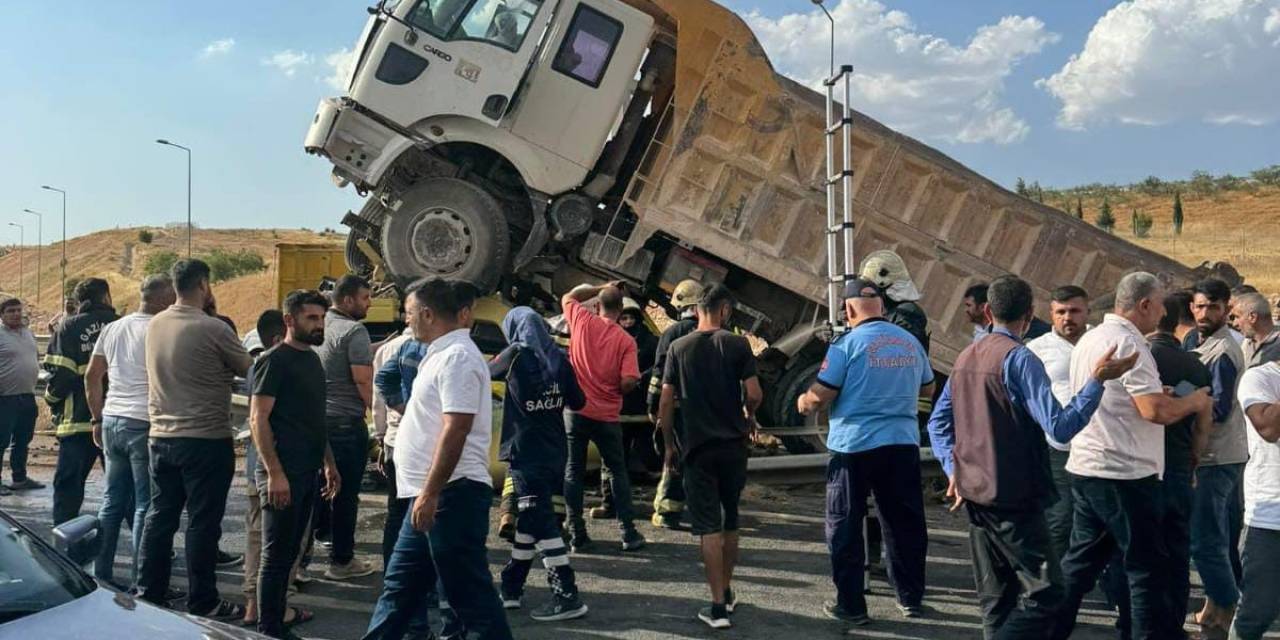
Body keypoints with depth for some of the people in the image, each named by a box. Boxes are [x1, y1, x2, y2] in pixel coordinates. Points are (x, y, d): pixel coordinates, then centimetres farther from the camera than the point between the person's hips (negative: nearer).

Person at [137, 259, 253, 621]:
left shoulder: (155, 325, 5)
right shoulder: (212, 329, -15)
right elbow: (248, 370, -2)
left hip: (162, 437, 7)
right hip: (206, 440, -6)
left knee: (160, 516, 15)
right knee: (202, 523, 0)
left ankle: (148, 595, 23)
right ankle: (202, 604, 7)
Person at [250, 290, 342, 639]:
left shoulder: (312, 359, 15)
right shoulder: (275, 360, -10)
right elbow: (258, 419, -15)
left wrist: (329, 463, 20)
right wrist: (274, 473, -21)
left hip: (307, 473, 8)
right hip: (282, 474, -8)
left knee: (289, 553, 13)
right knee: (276, 554, -1)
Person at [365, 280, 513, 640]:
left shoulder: (457, 356, -16)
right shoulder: (442, 353, 17)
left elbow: (455, 429, -24)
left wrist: (430, 493, -24)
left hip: (452, 493, -10)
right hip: (432, 494, 11)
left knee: (470, 594, -3)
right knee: (399, 586, 18)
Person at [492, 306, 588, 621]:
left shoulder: (516, 355, -8)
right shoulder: (559, 358, 3)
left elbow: (486, 372, 12)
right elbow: (578, 402, 10)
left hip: (526, 453, -6)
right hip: (554, 452, 6)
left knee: (541, 523, -5)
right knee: (529, 518, 16)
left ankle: (567, 596, -7)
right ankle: (512, 587, 26)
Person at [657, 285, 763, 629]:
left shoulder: (678, 348, 0)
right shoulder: (737, 344, -4)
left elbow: (666, 403, -1)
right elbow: (754, 394, -8)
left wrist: (669, 444, 10)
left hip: (697, 447, -1)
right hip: (733, 444, 1)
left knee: (708, 525, 0)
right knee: (729, 520, 17)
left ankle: (718, 607, -3)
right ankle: (726, 593, 29)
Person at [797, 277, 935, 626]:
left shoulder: (847, 344, -10)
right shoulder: (910, 342, 8)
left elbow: (821, 396, -13)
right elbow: (927, 389, 21)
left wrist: (804, 402, 8)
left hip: (854, 445, -5)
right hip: (903, 443, 5)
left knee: (845, 526, 6)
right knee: (904, 523, 15)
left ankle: (851, 605, 9)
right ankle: (911, 599, 24)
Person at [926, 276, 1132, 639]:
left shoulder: (966, 358, 10)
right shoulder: (1019, 359, -14)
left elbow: (938, 423, 14)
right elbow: (1061, 428, -21)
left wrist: (952, 469, 8)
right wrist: (1099, 380, -17)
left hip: (975, 495, 8)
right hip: (1014, 499, -8)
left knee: (996, 598, 14)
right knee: (1044, 592, -4)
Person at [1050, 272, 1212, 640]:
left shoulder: (1090, 339, 13)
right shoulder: (1128, 343, -16)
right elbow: (1155, 410, -22)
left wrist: (1158, 392, 17)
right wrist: (1193, 402, -4)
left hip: (1085, 467, 9)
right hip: (1124, 472, -9)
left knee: (1080, 561, 14)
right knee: (1146, 567, 2)